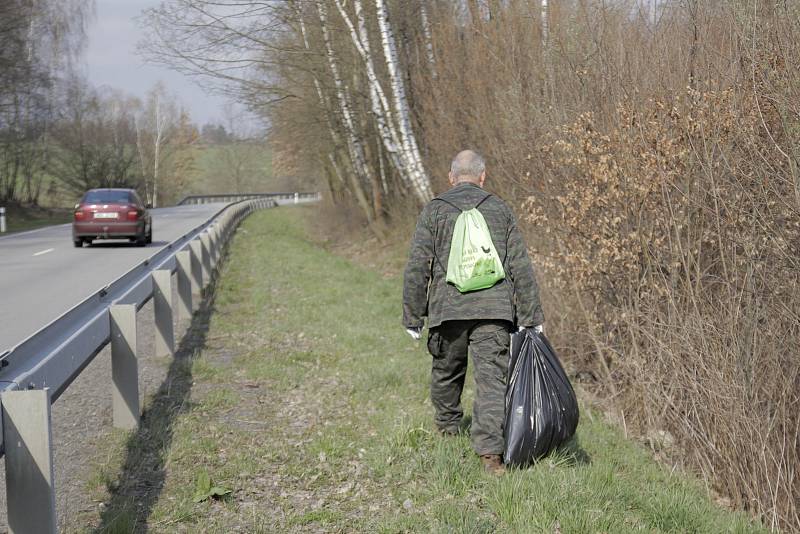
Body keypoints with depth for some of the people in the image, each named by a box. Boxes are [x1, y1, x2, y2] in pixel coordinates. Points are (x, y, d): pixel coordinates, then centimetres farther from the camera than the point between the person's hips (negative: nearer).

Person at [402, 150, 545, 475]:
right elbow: (521, 267, 6)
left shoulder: (434, 211, 5)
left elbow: (417, 268, 0)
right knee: (491, 377, -5)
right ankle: (490, 450, -16)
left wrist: (412, 317, 5)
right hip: (494, 308, 0)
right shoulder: (500, 210, 9)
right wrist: (531, 317, 9)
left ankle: (447, 424, 43)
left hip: (448, 307, 0)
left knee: (447, 369, 22)